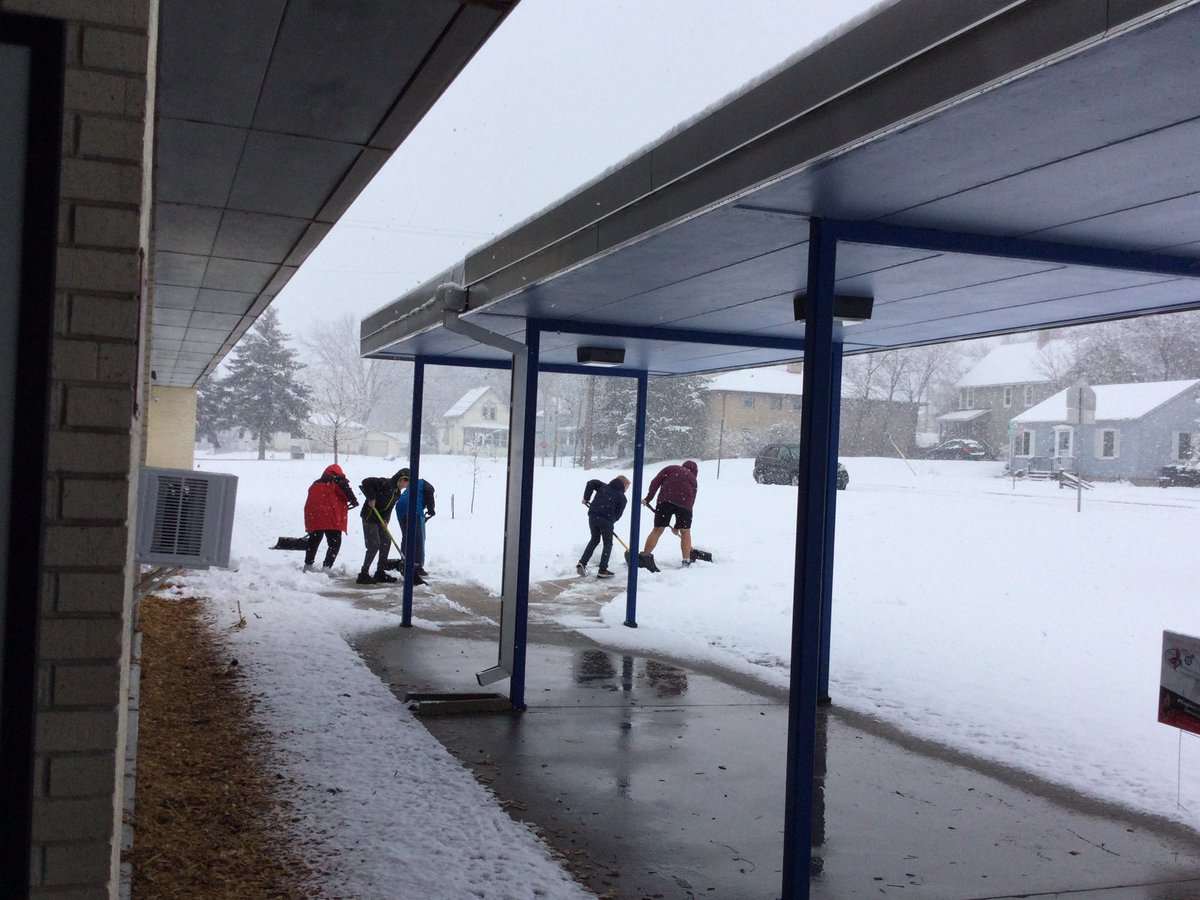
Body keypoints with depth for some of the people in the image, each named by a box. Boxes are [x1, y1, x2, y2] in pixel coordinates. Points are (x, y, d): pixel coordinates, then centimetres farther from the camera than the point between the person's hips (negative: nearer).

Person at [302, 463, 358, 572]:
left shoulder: (315, 484, 22)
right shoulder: (337, 481, 2)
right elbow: (346, 491, -16)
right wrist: (354, 501, 1)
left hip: (314, 518, 6)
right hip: (332, 519, -6)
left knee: (314, 541, 22)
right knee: (334, 543, 3)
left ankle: (308, 564, 28)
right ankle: (326, 567, -5)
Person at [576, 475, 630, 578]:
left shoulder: (603, 486, 15)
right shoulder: (622, 497, 5)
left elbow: (591, 483, 3)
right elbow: (618, 514, 4)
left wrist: (586, 498, 11)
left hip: (592, 516, 5)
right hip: (606, 520, -5)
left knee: (594, 540, 24)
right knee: (608, 544, 11)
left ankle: (582, 563, 14)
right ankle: (602, 570, 8)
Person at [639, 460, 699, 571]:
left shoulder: (670, 469, 25)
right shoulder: (693, 479, 28)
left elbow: (656, 482, 8)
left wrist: (648, 498, 8)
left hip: (665, 500, -1)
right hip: (684, 503, 1)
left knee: (657, 530, 4)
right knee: (685, 532, 17)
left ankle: (644, 556, -2)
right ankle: (686, 561, 20)